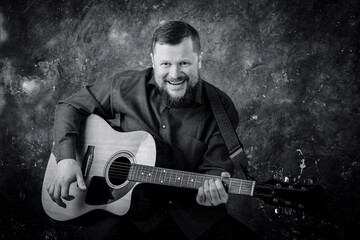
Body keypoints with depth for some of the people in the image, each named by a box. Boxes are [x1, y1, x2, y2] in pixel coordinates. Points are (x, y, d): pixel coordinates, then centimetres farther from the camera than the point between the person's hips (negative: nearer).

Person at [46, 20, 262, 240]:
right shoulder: (127, 86, -1)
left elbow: (214, 167, -2)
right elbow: (71, 106, 9)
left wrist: (214, 186, -27)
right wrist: (66, 158, -6)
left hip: (191, 212, 1)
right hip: (132, 208, -1)